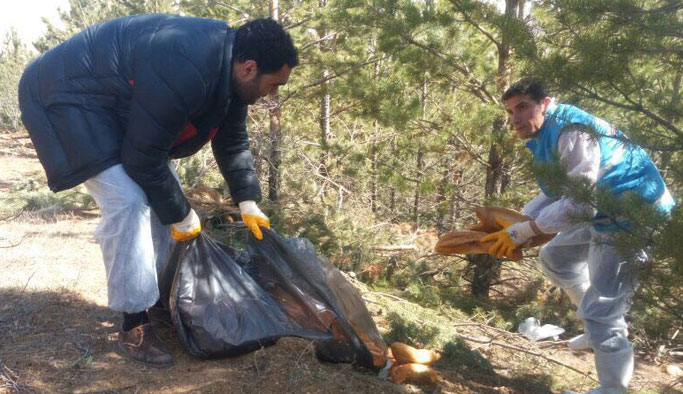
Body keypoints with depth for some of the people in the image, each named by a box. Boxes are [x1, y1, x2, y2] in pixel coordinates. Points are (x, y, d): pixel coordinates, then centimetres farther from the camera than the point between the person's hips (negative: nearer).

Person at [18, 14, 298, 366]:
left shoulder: (228, 68, -7)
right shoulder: (184, 71, -38)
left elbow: (232, 142, 7)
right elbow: (143, 158, -30)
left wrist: (248, 203, 3)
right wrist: (181, 215, -17)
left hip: (118, 104, 10)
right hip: (67, 97, -10)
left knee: (162, 194, 7)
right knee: (128, 201, -21)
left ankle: (164, 299, 22)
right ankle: (134, 325, -9)